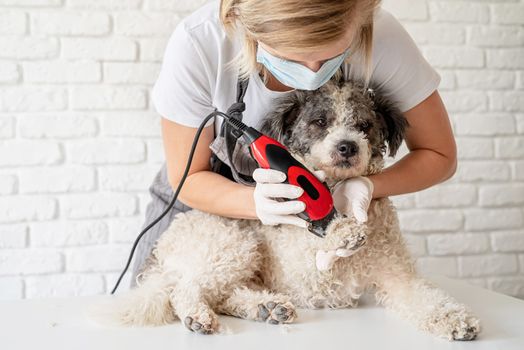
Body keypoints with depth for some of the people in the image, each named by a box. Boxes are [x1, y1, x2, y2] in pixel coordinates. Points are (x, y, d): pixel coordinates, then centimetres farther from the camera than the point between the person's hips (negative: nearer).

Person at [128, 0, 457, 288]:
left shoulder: (380, 36, -33)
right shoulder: (196, 43, -35)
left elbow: (440, 156, -18)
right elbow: (189, 179, -21)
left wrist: (367, 186, -39)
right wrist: (256, 202, -42)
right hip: (211, 193, 0)